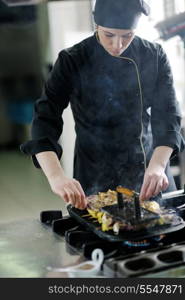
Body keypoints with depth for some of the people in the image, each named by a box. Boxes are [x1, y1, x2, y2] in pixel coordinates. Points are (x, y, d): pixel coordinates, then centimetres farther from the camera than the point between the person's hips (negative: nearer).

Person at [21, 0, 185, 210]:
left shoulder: (154, 57, -7)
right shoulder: (72, 61, -14)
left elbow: (167, 115, -12)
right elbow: (45, 120, -21)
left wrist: (158, 165, -30)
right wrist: (56, 176, -37)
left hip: (149, 177, 3)